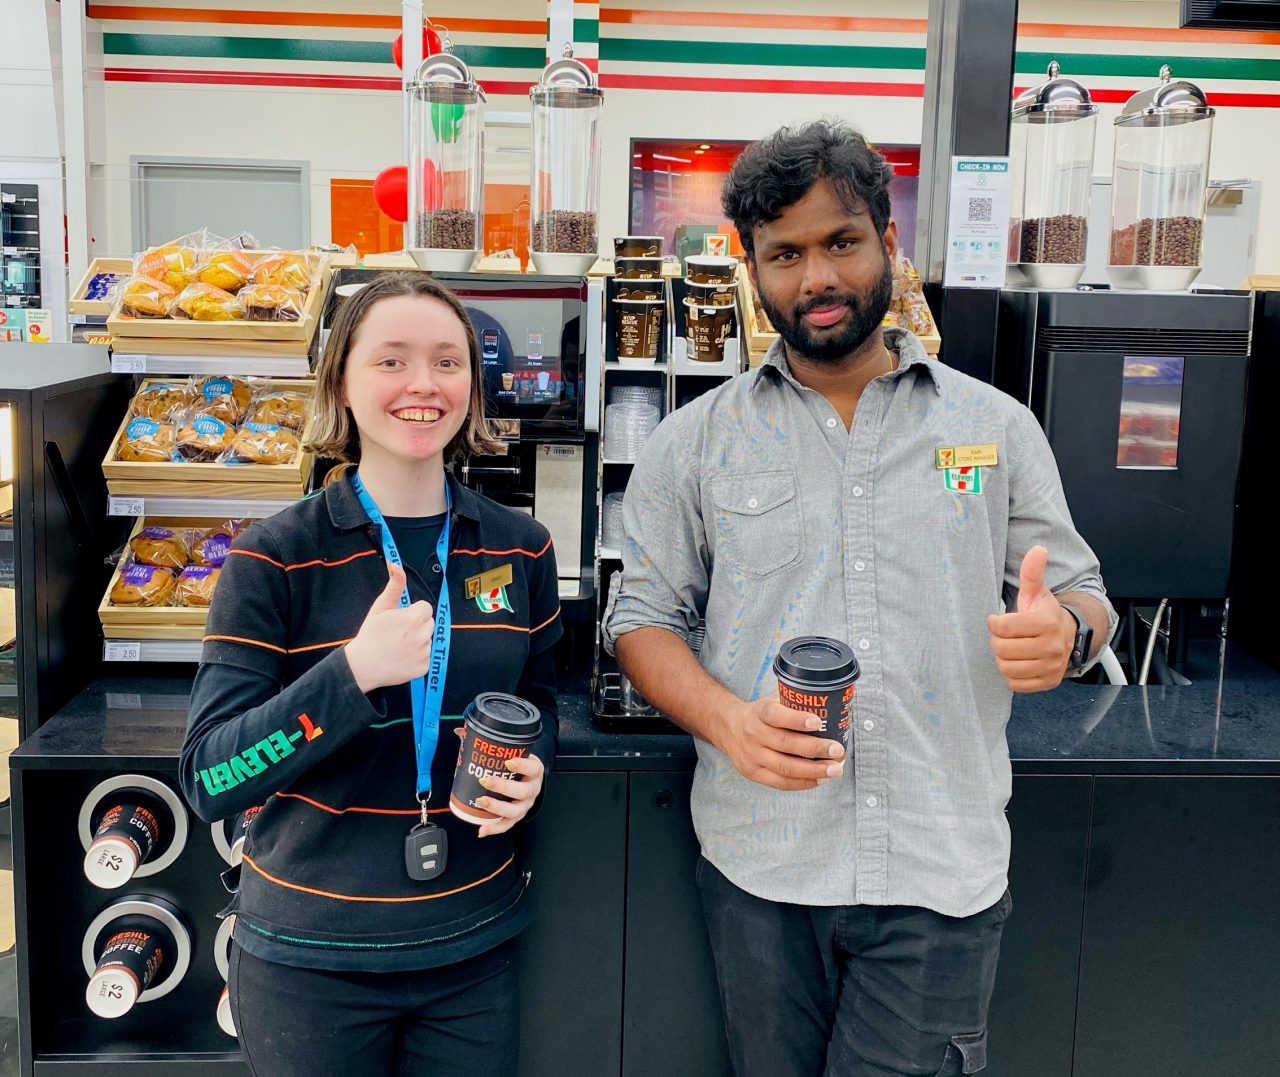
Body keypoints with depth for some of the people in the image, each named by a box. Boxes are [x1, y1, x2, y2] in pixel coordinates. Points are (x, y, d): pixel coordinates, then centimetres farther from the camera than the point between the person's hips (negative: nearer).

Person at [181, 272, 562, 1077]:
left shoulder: (520, 549, -1)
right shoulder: (275, 558, -12)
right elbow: (210, 781, -15)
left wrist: (530, 769, -9)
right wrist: (353, 673, -29)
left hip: (474, 946, 3)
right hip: (309, 957, -2)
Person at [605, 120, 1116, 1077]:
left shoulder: (999, 428, 4)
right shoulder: (696, 441, 3)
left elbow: (1080, 595, 8)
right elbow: (645, 616, 4)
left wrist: (1063, 632, -17)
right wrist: (724, 718, -16)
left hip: (941, 876, 0)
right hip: (759, 867, 1)